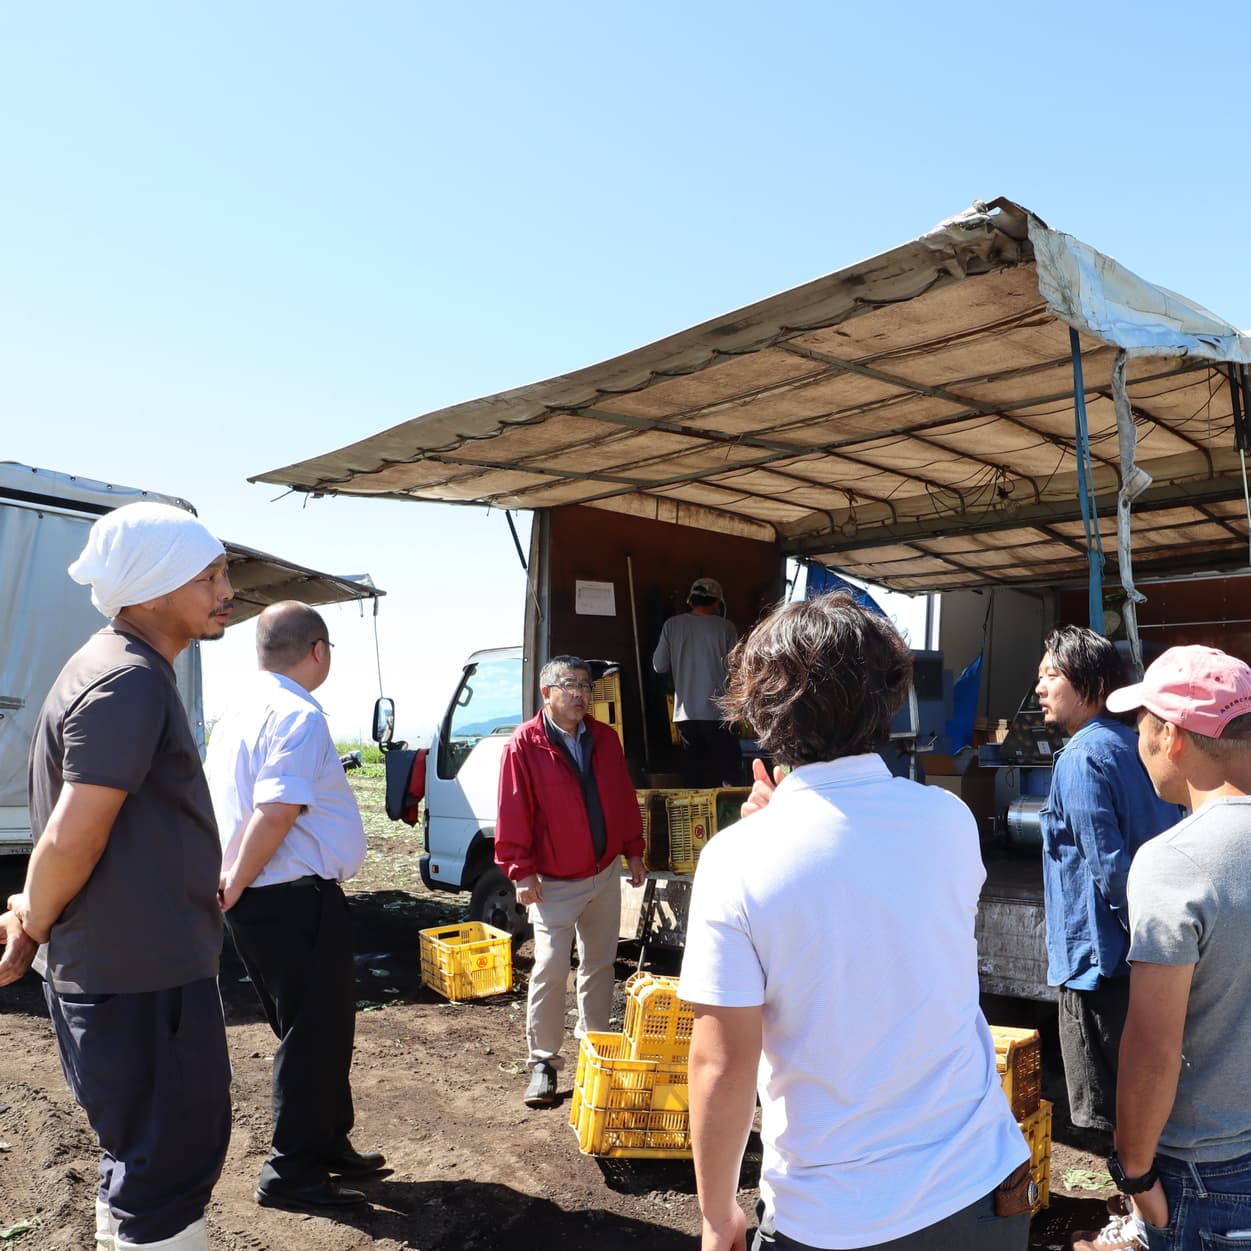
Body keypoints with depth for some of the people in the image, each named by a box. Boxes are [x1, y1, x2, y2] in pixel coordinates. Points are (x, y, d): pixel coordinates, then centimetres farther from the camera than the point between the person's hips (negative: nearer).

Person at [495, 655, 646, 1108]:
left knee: (599, 964, 16)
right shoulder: (524, 744, -13)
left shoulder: (605, 739, 3)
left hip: (606, 874, 5)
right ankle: (543, 1061, 9)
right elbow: (513, 813, -12)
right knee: (550, 970, -6)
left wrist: (634, 851, 9)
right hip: (554, 883, -5)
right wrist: (521, 871, -14)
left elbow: (625, 799, 9)